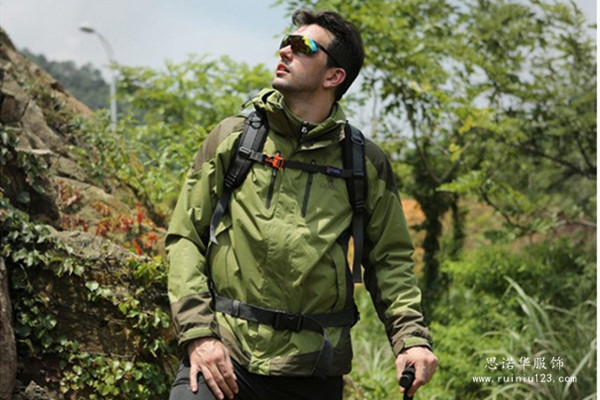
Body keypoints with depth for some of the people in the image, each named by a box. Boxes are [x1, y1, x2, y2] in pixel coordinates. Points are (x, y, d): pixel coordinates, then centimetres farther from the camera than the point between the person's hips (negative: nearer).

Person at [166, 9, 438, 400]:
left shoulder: (365, 163, 6)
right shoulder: (232, 137, 4)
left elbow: (389, 260, 11)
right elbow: (185, 238, 4)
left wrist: (412, 338, -4)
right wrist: (197, 332, -8)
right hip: (224, 353, -1)